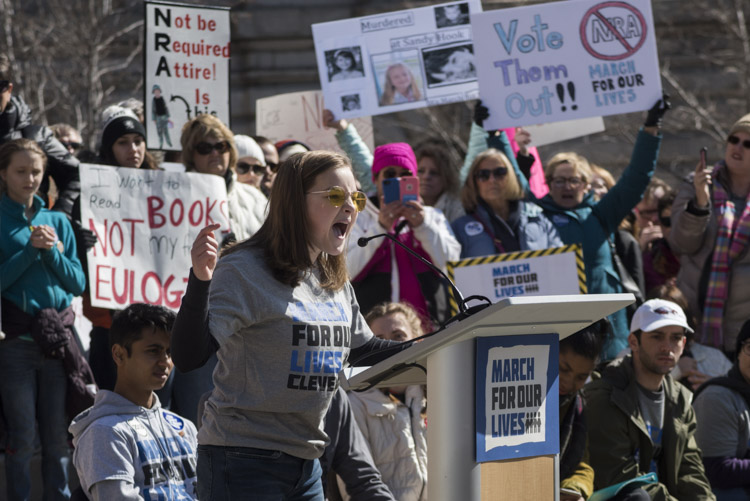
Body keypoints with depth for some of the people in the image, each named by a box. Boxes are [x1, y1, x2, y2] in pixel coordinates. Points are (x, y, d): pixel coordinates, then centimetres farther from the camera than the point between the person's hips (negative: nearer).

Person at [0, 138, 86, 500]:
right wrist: (30, 250, -13)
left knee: (58, 436, 6)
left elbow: (78, 283, 8)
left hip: (56, 340, 4)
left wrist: (53, 251, -6)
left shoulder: (57, 222, 13)